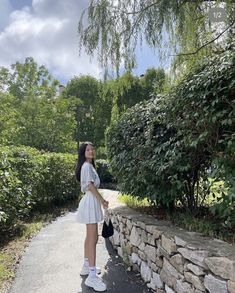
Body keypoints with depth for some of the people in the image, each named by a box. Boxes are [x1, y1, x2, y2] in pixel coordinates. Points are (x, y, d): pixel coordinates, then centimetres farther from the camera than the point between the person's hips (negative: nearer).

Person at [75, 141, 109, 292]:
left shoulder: (89, 165, 18)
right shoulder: (87, 166, -13)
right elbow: (91, 186, -18)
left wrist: (100, 199, 15)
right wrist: (102, 200, -11)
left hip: (91, 201, 11)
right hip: (91, 202, -11)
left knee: (90, 237, 17)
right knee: (92, 238, -10)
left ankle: (87, 267, 30)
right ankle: (92, 276, -5)